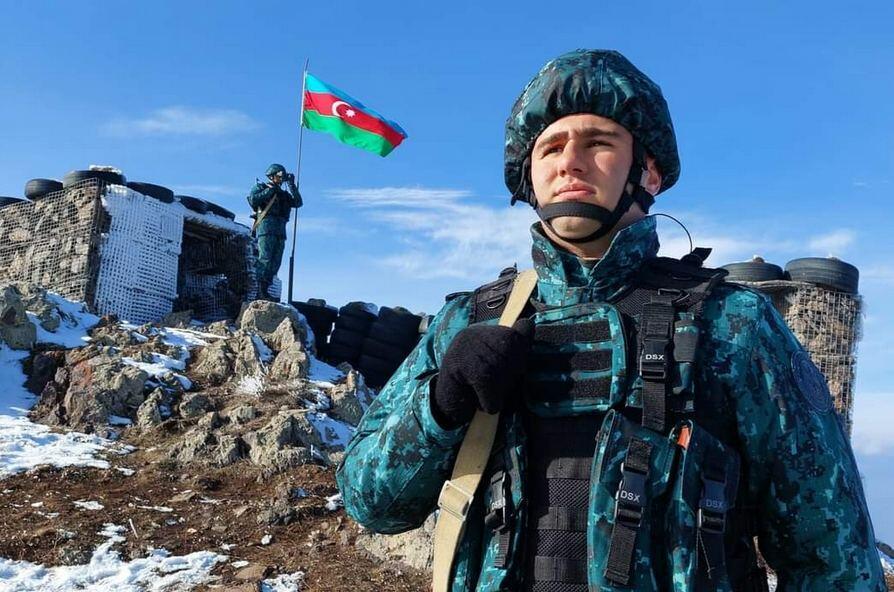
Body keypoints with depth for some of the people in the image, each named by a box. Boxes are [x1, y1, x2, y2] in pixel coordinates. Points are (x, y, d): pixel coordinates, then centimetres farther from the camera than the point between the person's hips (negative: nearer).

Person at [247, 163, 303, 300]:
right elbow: (253, 200, -7)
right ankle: (259, 290, -20)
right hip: (266, 227, -6)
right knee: (265, 259, -16)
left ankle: (265, 291, 0)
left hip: (280, 231, 6)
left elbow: (298, 203, 11)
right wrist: (270, 190, -4)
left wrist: (292, 185, 6)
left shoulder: (284, 194, 25)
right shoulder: (260, 187, 12)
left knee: (275, 263, 0)